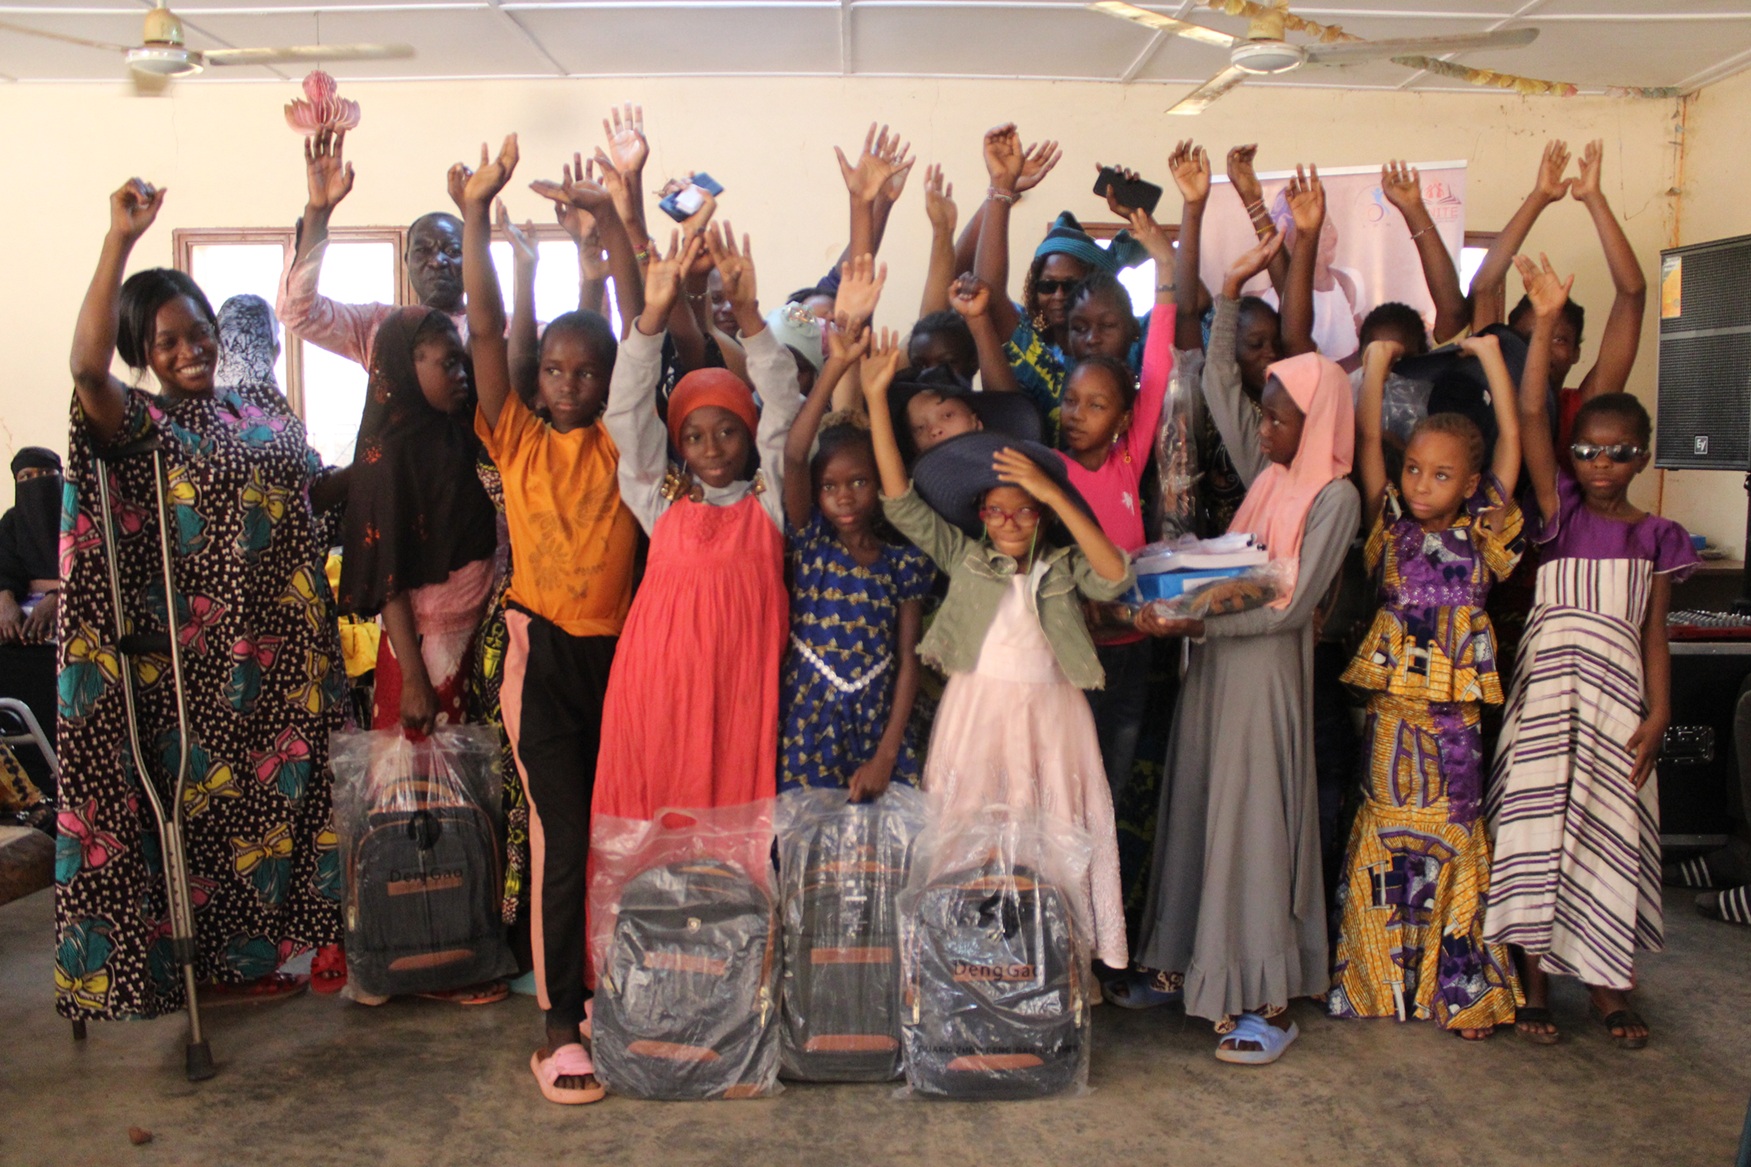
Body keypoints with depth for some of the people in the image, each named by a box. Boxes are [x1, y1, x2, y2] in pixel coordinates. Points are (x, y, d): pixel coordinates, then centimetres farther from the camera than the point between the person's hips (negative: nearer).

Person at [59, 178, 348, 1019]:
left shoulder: (262, 413, 12)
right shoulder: (138, 423, -5)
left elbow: (313, 491, 19)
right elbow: (86, 364, -25)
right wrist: (120, 239, -30)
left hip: (278, 643, 5)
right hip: (192, 651, -5)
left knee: (281, 790, 11)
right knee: (205, 801, 4)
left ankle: (260, 944, 27)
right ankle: (213, 964, 19)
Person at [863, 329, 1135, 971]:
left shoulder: (1062, 567, 6)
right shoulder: (963, 558, 7)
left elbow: (1115, 577, -13)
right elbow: (902, 502, 3)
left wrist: (1053, 493, -14)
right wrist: (875, 397, -3)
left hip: (1049, 718, 0)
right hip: (976, 714, 0)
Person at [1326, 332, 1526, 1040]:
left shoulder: (1481, 535, 4)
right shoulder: (1390, 528, 5)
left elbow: (1511, 438, 1)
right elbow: (1367, 440, 1)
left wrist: (1488, 351, 5)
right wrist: (1376, 361, 3)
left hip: (1455, 716, -1)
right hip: (1391, 710, 1)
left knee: (1453, 840, 5)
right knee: (1384, 841, 7)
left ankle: (1462, 991, 17)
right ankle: (1377, 982, 19)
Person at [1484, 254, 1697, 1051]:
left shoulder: (1657, 536, 8)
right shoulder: (1560, 511, 3)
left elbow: (1654, 634, 6)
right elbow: (1528, 418, -7)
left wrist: (1657, 715, -4)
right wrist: (1542, 325, -14)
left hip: (1617, 696, 2)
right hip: (1548, 685, -2)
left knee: (1611, 833, 7)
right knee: (1538, 821, -1)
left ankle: (1605, 978, 20)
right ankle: (1534, 976, 9)